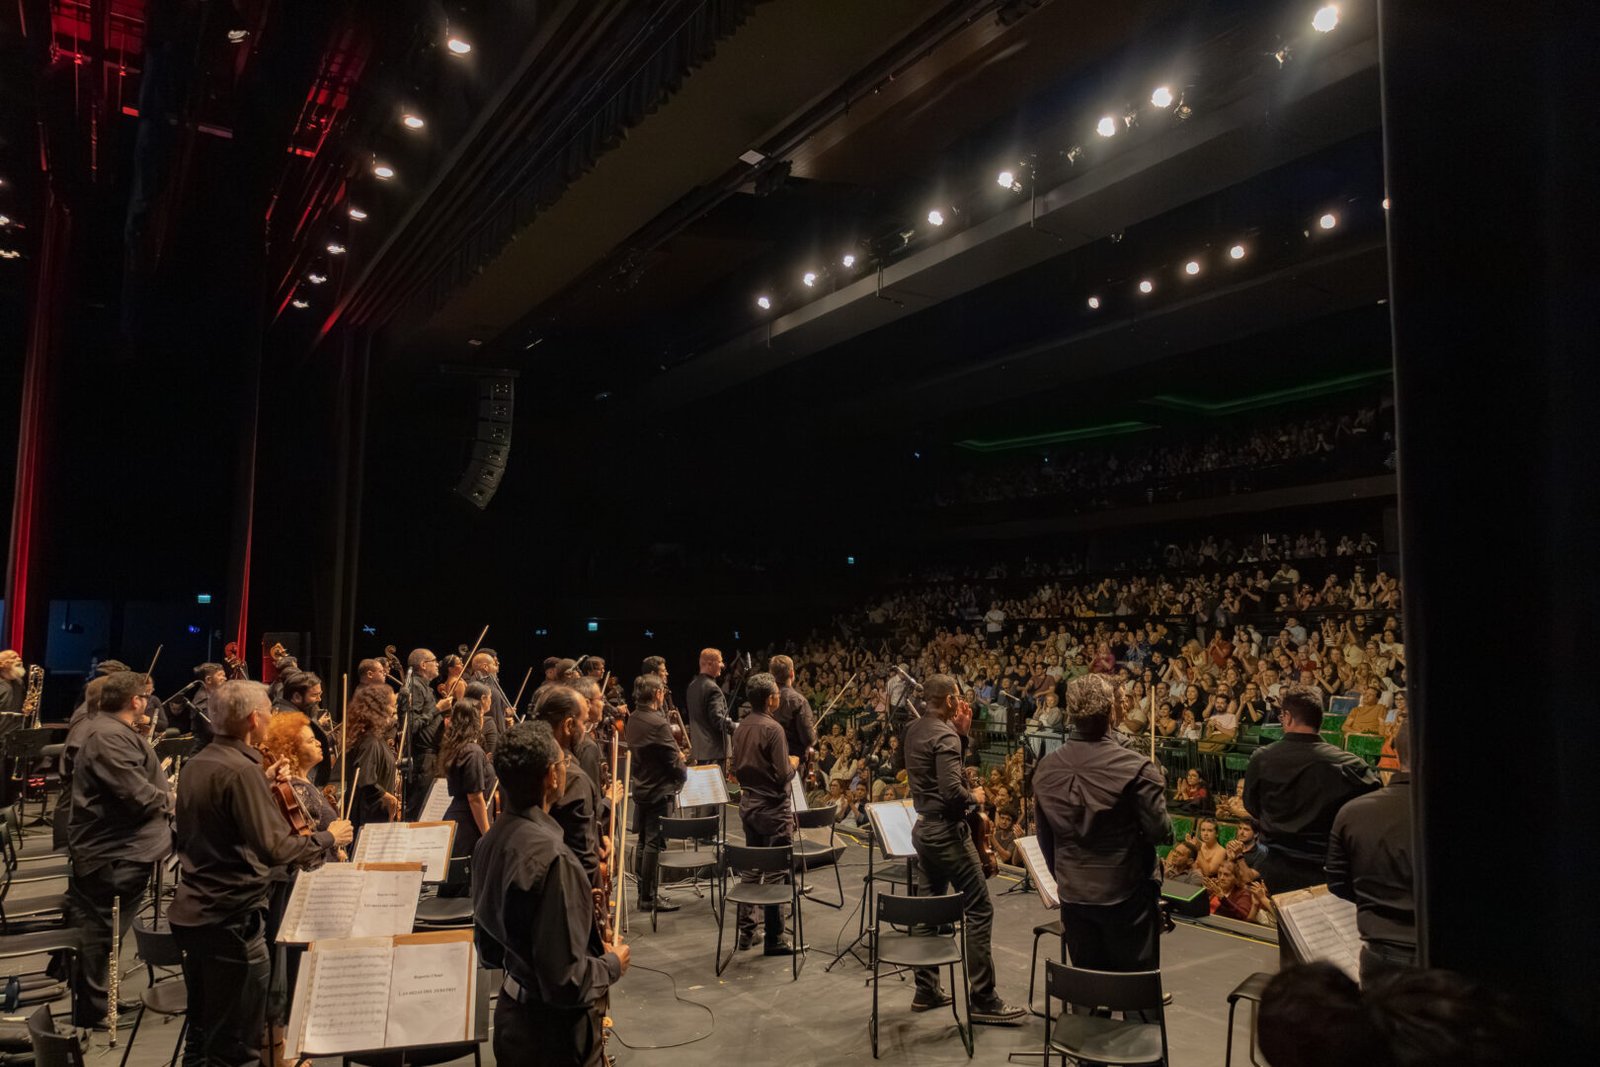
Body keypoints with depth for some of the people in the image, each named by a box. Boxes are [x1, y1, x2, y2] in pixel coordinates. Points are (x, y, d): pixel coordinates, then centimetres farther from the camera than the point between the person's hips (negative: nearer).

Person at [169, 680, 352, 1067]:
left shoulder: (195, 765, 8)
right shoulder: (241, 769, -21)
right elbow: (276, 848, -26)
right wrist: (328, 837, -11)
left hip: (192, 913, 10)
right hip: (232, 918, -9)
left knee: (203, 1031, 21)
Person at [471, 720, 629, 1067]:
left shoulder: (491, 841, -2)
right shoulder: (550, 856, -30)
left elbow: (489, 951, 9)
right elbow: (566, 982, -27)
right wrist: (612, 964, -11)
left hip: (513, 1013, 8)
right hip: (556, 1030, -8)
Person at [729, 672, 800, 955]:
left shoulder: (741, 727, 6)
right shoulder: (772, 729, -19)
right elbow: (783, 774, -20)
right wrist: (793, 762, -1)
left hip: (748, 804, 8)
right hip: (772, 808, -8)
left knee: (751, 869, 16)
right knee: (776, 874, 0)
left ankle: (746, 932, 22)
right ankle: (775, 939, 6)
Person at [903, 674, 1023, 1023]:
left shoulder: (915, 730, 8)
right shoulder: (945, 734, -20)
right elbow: (952, 790, -27)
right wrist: (975, 797, -8)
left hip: (924, 827, 10)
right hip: (947, 830, -9)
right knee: (979, 910, -3)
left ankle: (926, 990, 22)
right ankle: (983, 999, 1)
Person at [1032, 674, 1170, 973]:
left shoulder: (1045, 769, -3)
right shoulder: (1135, 768, -19)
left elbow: (1044, 835, 6)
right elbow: (1161, 832, -14)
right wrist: (1155, 789, 5)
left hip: (1073, 895, 4)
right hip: (1127, 893, -4)